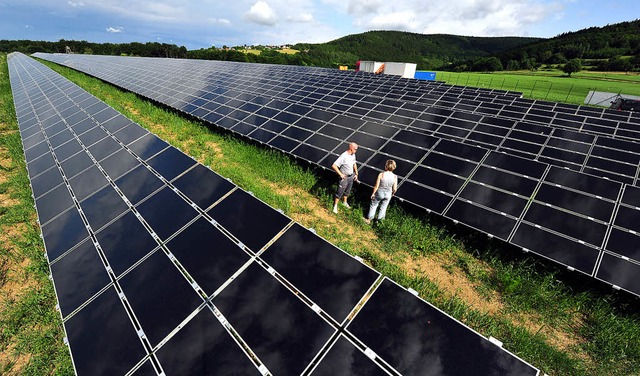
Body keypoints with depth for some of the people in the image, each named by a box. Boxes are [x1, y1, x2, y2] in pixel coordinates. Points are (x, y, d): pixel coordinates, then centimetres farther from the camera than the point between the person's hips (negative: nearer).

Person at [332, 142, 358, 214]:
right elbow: (334, 166, -30)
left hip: (351, 176, 7)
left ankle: (344, 202, 47)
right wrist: (340, 174, -24)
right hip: (344, 177, -7)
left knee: (347, 191, 25)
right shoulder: (343, 156, -28)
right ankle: (335, 206, 23)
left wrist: (356, 174, 8)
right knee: (340, 192, 6)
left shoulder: (353, 155, -3)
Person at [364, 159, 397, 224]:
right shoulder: (395, 177, -18)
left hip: (379, 193, -2)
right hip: (388, 195, 2)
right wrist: (392, 193, 12)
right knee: (383, 208, 24)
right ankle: (379, 221, 39)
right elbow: (394, 189, -10)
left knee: (373, 206, 21)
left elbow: (376, 186, -18)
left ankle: (369, 219, 36)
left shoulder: (381, 175, -24)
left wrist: (373, 193, -2)